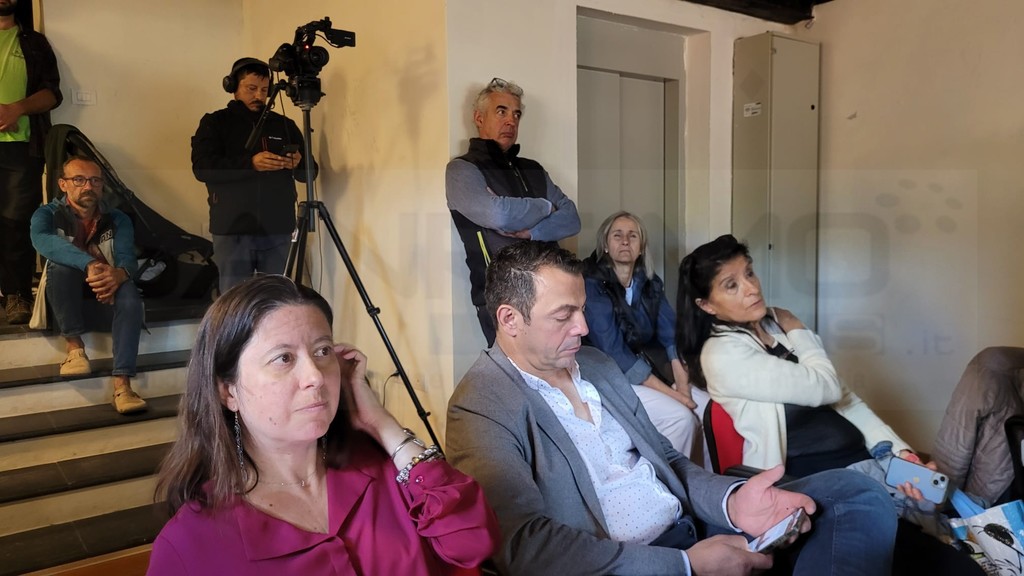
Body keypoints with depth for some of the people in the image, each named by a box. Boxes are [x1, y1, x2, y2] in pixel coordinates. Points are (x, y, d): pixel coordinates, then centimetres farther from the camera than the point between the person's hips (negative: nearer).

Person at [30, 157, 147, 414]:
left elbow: (128, 258, -13)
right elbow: (42, 241, -26)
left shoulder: (117, 219, 4)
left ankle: (122, 385, -44)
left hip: (104, 303, 1)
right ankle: (75, 347, -23)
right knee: (61, 261, -29)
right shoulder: (48, 214, -2)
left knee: (129, 293, -33)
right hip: (64, 307, -1)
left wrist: (120, 273, -40)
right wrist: (90, 264, -44)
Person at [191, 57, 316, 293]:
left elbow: (309, 172, 13)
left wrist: (298, 164, -11)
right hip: (232, 231, -2)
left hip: (278, 231, 2)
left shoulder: (284, 125, 15)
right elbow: (202, 167, -7)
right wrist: (250, 163, -21)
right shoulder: (215, 123, 8)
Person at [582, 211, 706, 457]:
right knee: (679, 416, -23)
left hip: (651, 370, 6)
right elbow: (613, 353, -20)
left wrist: (682, 384, -16)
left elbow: (671, 335, 1)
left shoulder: (650, 282, 7)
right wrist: (671, 393, -21)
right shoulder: (592, 284, -14)